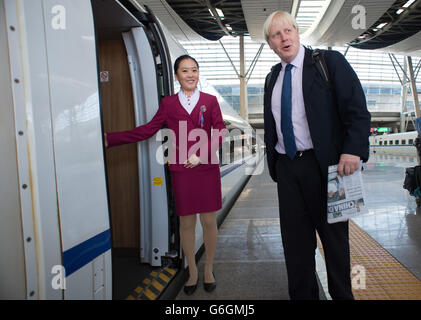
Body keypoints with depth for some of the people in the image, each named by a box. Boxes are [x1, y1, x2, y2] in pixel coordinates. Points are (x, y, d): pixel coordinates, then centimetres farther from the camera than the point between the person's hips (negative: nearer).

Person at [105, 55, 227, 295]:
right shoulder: (169, 103, 8)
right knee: (186, 222, 8)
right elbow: (148, 130, 7)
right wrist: (110, 138, 3)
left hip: (207, 169, 0)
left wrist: (201, 153, -16)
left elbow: (220, 131, -2)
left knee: (209, 221, 6)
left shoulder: (210, 101, 6)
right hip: (181, 170, 1)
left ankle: (209, 270, 28)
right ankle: (192, 271, 29)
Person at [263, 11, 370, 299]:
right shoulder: (273, 77, 14)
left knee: (334, 235, 10)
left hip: (324, 164, -4)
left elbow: (357, 110, -8)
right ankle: (302, 294, 26)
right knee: (295, 238, 10)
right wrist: (273, 162, 12)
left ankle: (342, 294, 30)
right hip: (286, 166, 5)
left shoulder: (329, 61, -1)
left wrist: (353, 149, -19)